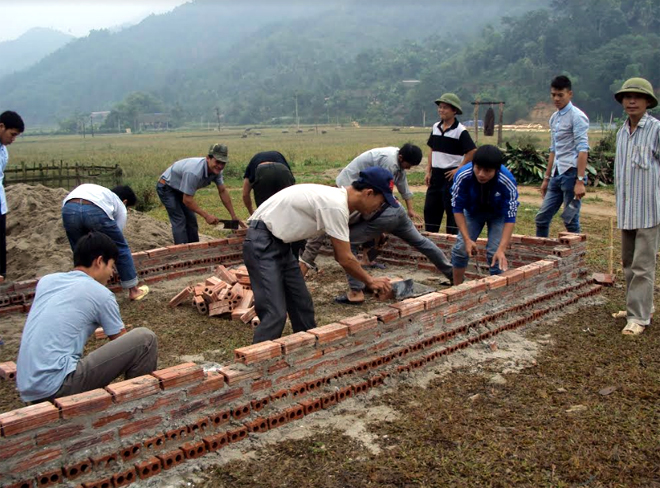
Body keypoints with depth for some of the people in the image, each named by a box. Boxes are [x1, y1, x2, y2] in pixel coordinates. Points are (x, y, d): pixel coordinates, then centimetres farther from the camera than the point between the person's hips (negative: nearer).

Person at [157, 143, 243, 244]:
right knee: (179, 221, -15)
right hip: (166, 188, -8)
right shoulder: (194, 172, -40)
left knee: (191, 221, 8)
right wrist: (206, 215, -30)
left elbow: (223, 191, -5)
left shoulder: (216, 169, -15)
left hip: (179, 190, 8)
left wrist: (234, 216, -7)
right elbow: (187, 200, -34)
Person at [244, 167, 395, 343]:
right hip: (262, 242, -10)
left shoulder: (338, 198, 7)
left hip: (279, 243, 10)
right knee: (275, 312, -14)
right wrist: (370, 280, -2)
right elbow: (345, 259, -17)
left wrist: (368, 280, 16)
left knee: (302, 304, 14)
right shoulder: (336, 206, -23)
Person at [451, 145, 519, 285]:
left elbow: (510, 218, -32)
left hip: (498, 214, -1)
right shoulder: (462, 176, -34)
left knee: (494, 252, -15)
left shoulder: (507, 182, -37)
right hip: (473, 212, 2)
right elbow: (457, 208, -22)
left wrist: (501, 249, -41)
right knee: (460, 248, -7)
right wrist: (467, 239, -28)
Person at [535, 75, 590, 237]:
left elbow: (583, 150, -14)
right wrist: (547, 178, 22)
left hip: (571, 173, -8)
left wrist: (580, 180, -21)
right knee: (542, 218, 7)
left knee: (571, 221, -3)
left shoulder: (577, 116, -7)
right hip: (557, 175, 8)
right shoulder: (554, 118, 16)